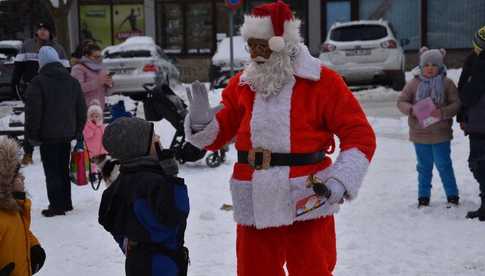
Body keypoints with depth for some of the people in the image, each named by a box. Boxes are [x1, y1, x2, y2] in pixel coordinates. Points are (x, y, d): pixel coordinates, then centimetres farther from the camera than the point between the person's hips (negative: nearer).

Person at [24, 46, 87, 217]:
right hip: (67, 134, 6)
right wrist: (77, 131, 17)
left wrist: (32, 135, -5)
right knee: (63, 169, 16)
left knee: (52, 171, -1)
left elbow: (33, 112, -14)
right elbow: (82, 110, 11)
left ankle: (56, 205, -2)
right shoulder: (72, 81, 8)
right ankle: (66, 202, 22)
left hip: (48, 135, -6)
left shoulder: (38, 82, -12)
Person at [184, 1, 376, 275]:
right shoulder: (242, 83, 7)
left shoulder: (322, 82, -5)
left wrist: (340, 181, -16)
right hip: (255, 208, 4)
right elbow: (216, 136, 13)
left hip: (308, 205, -4)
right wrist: (200, 121, -9)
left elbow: (360, 135, -4)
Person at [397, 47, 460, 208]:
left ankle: (452, 196, 17)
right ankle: (423, 197, 23)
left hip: (441, 135, -2)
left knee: (444, 166, 4)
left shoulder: (447, 84, -3)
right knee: (424, 167, 12)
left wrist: (443, 112, -23)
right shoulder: (414, 83, 0)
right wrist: (411, 110, -20)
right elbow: (401, 101, 0)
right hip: (420, 135, 2)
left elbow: (456, 104, -5)